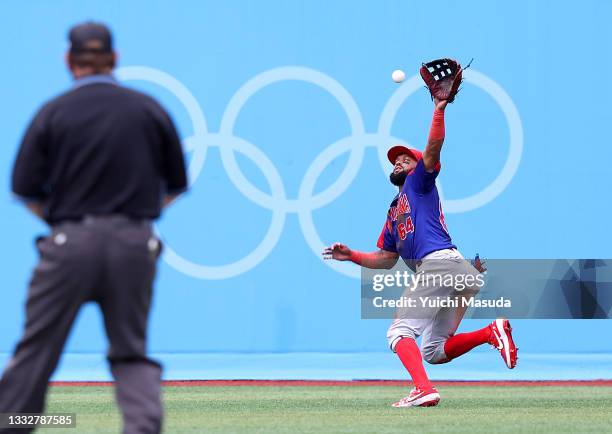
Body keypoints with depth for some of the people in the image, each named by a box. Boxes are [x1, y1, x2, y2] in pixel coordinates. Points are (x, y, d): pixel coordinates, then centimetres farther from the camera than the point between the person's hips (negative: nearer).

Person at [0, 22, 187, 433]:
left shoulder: (53, 113, 0)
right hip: (135, 245, 2)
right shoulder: (150, 110, 6)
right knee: (132, 353, 9)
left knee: (37, 350, 5)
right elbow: (176, 186, 11)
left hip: (70, 244, -2)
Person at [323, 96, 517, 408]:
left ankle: (424, 389, -29)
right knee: (434, 352, 7)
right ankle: (491, 332, -6)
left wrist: (439, 109, -14)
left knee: (399, 332, -13)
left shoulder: (419, 182, 12)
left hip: (439, 262, -9)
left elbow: (433, 148, -6)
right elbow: (385, 259, 32)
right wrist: (350, 255, 22)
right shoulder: (394, 212, 33)